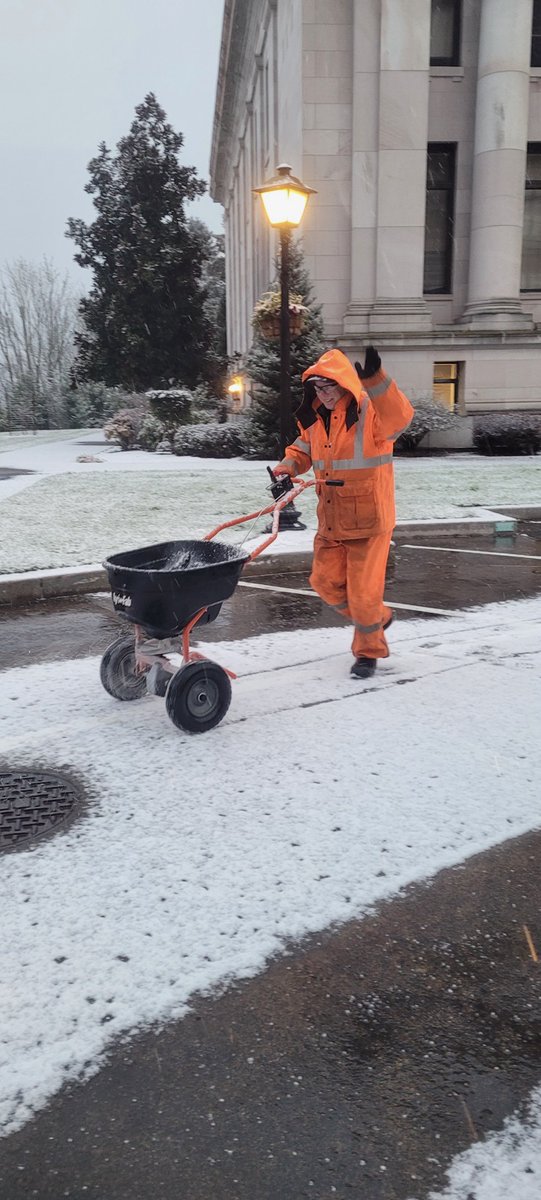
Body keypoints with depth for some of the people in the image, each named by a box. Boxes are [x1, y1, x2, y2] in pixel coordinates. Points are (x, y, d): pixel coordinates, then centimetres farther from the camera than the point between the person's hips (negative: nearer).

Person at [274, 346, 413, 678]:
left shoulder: (369, 411, -16)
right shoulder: (315, 416, 5)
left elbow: (398, 418, -39)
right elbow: (303, 449, 20)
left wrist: (376, 381, -54)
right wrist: (288, 465, -2)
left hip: (368, 518, -7)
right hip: (331, 520, 7)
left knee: (363, 591, -1)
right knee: (326, 581, 12)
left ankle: (369, 650, 23)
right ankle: (378, 618, 36)